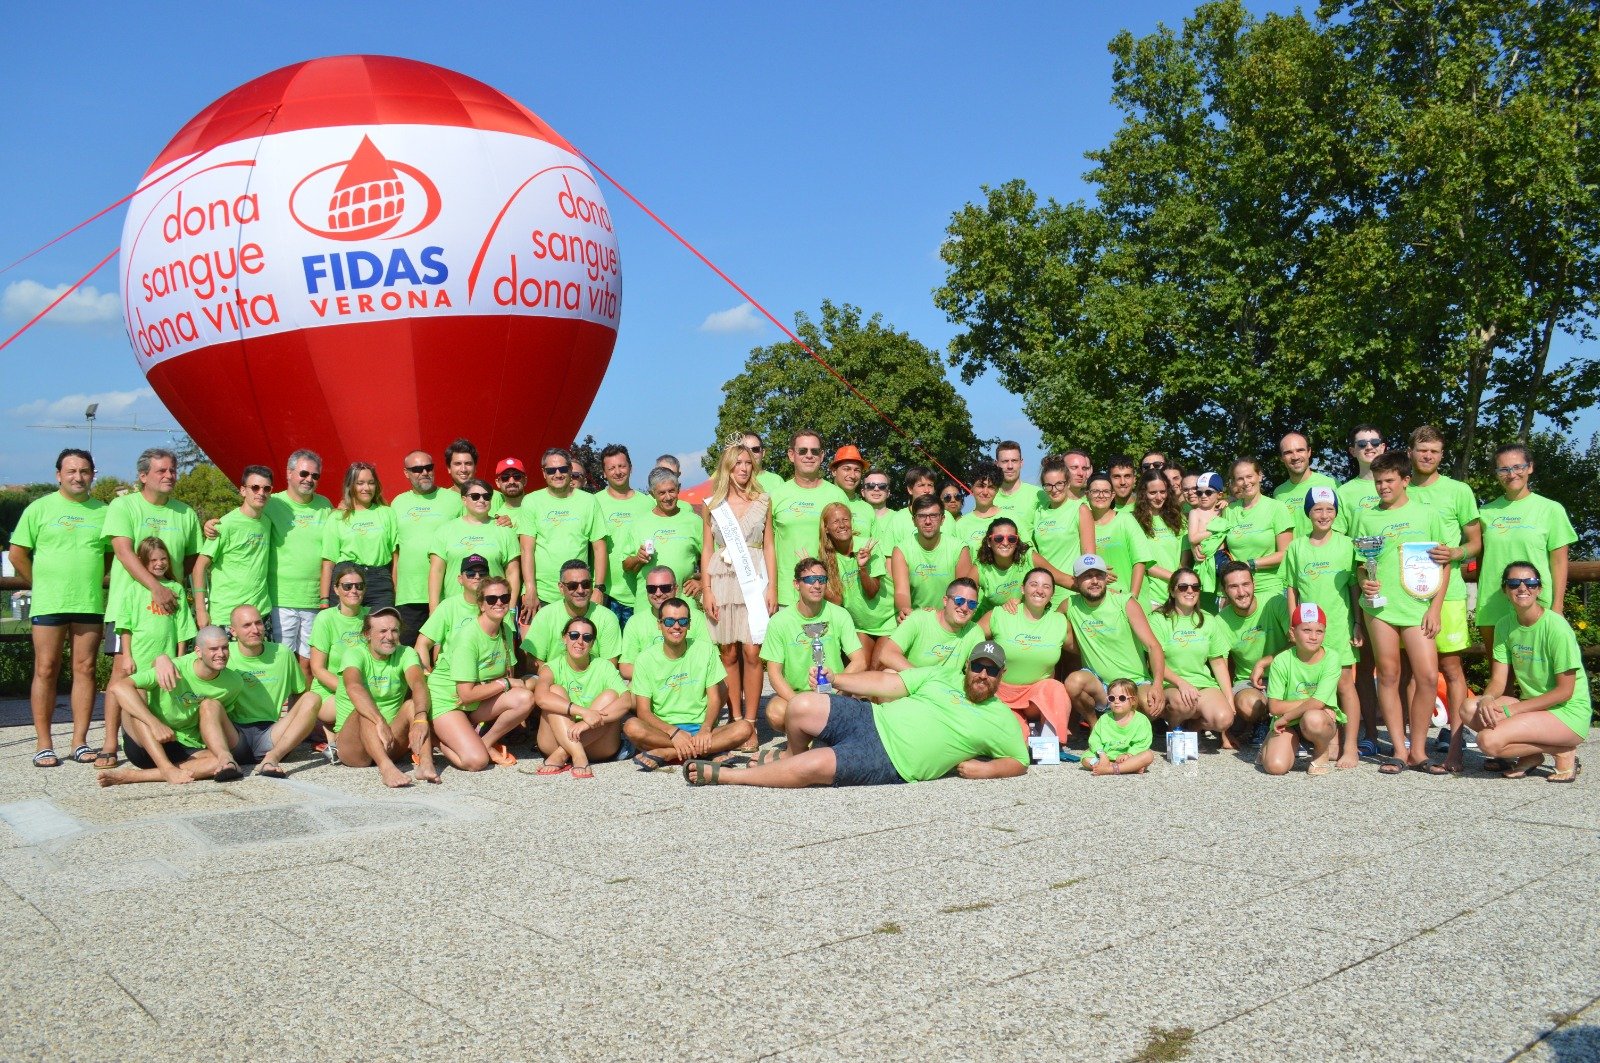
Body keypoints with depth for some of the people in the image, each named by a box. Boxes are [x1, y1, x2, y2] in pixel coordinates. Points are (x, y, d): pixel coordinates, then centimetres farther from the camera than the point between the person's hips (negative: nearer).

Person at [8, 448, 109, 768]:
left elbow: (112, 555, 17)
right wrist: (43, 586, 3)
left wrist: (99, 583, 5)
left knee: (85, 669, 3)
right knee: (46, 670, -1)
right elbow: (18, 554, 4)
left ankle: (80, 741, 9)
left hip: (90, 604, 2)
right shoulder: (40, 508, 3)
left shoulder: (103, 511, 10)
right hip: (49, 605, -2)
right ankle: (43, 744, 4)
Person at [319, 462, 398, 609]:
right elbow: (328, 562, 6)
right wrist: (324, 600, 0)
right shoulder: (337, 518, 10)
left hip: (381, 582, 1)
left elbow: (395, 557, 10)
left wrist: (397, 594, 4)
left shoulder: (387, 513, 12)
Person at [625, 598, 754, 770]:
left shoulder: (705, 651, 4)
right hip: (664, 731, -1)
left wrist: (705, 729, -18)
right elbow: (643, 711, -6)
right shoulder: (645, 659, 0)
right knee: (632, 726, -32)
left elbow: (715, 699, 2)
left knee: (745, 728, -26)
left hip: (700, 729, 1)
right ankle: (712, 749, -27)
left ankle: (666, 753, -25)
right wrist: (674, 733, -22)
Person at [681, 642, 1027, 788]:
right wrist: (832, 680, 9)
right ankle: (792, 756, 18)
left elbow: (1020, 762, 12)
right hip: (871, 719, 4)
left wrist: (984, 769, -7)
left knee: (811, 768, -25)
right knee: (802, 706, -18)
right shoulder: (945, 676, 14)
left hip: (889, 764, -4)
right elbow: (887, 683, 13)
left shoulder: (1001, 721, 8)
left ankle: (725, 775, -9)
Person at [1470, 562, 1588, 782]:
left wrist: (1513, 709, -18)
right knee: (1472, 709, -19)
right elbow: (1498, 680, 1)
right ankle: (1531, 755, 3)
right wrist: (1487, 698, -22)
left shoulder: (1555, 627, -17)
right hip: (1532, 705, 7)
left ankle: (1563, 753, -2)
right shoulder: (1504, 625, 3)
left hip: (1568, 712, -7)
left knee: (1489, 741, -25)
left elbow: (1565, 691, -15)